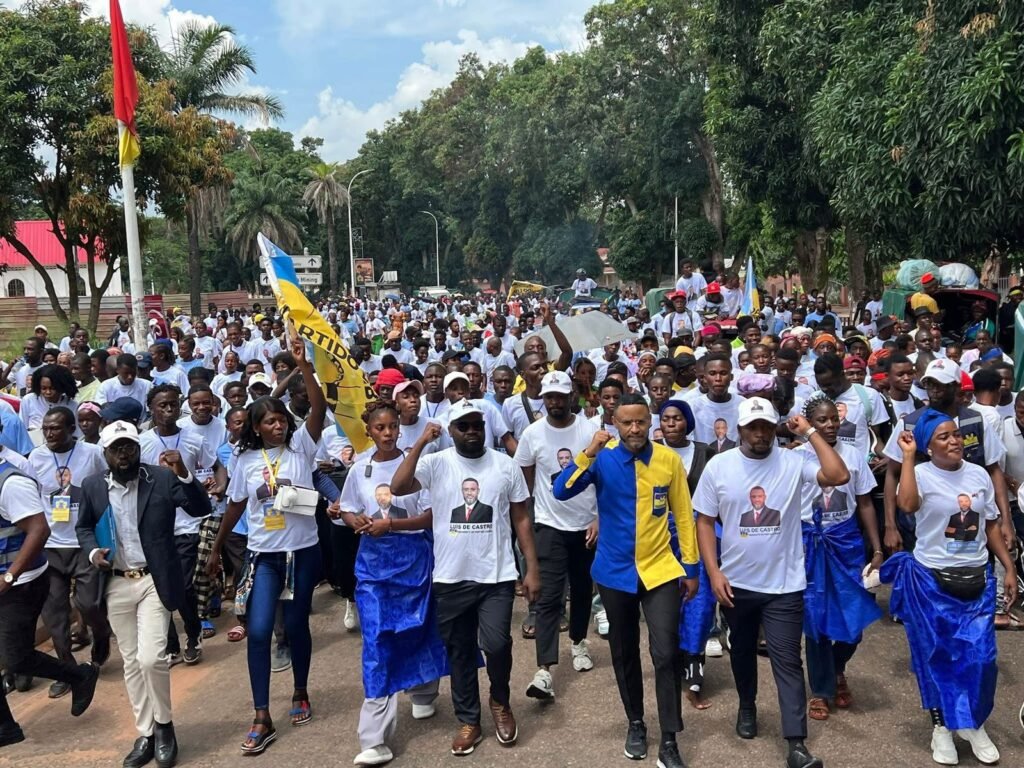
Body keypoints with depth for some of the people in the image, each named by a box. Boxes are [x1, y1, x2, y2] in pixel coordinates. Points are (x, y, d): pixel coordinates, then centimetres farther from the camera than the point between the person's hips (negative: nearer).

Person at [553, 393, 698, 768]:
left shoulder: (670, 459, -6)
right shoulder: (602, 458, -9)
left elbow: (683, 515, 2)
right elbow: (561, 492, -21)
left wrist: (691, 567, 4)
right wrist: (588, 453, -31)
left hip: (661, 571, 0)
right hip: (614, 573, 1)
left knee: (666, 655, -5)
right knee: (624, 654, 15)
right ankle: (635, 723, 35)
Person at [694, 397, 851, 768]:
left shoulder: (793, 462, -8)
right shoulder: (718, 466, -6)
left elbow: (839, 476, -23)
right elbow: (705, 521, -2)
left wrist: (809, 432, -18)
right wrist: (713, 572, -9)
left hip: (784, 584, -2)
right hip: (736, 582, 2)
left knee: (787, 661, -1)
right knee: (742, 651, 22)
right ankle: (747, 706, 46)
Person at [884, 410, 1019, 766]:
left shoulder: (979, 475, 3)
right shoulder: (922, 474, -12)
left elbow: (991, 525, 11)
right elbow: (907, 504, -34)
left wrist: (1009, 568, 9)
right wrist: (907, 456, -28)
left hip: (977, 579, 4)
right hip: (932, 581, -4)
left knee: (980, 655, 4)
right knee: (937, 655, 9)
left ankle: (975, 725, 26)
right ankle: (941, 726, 25)